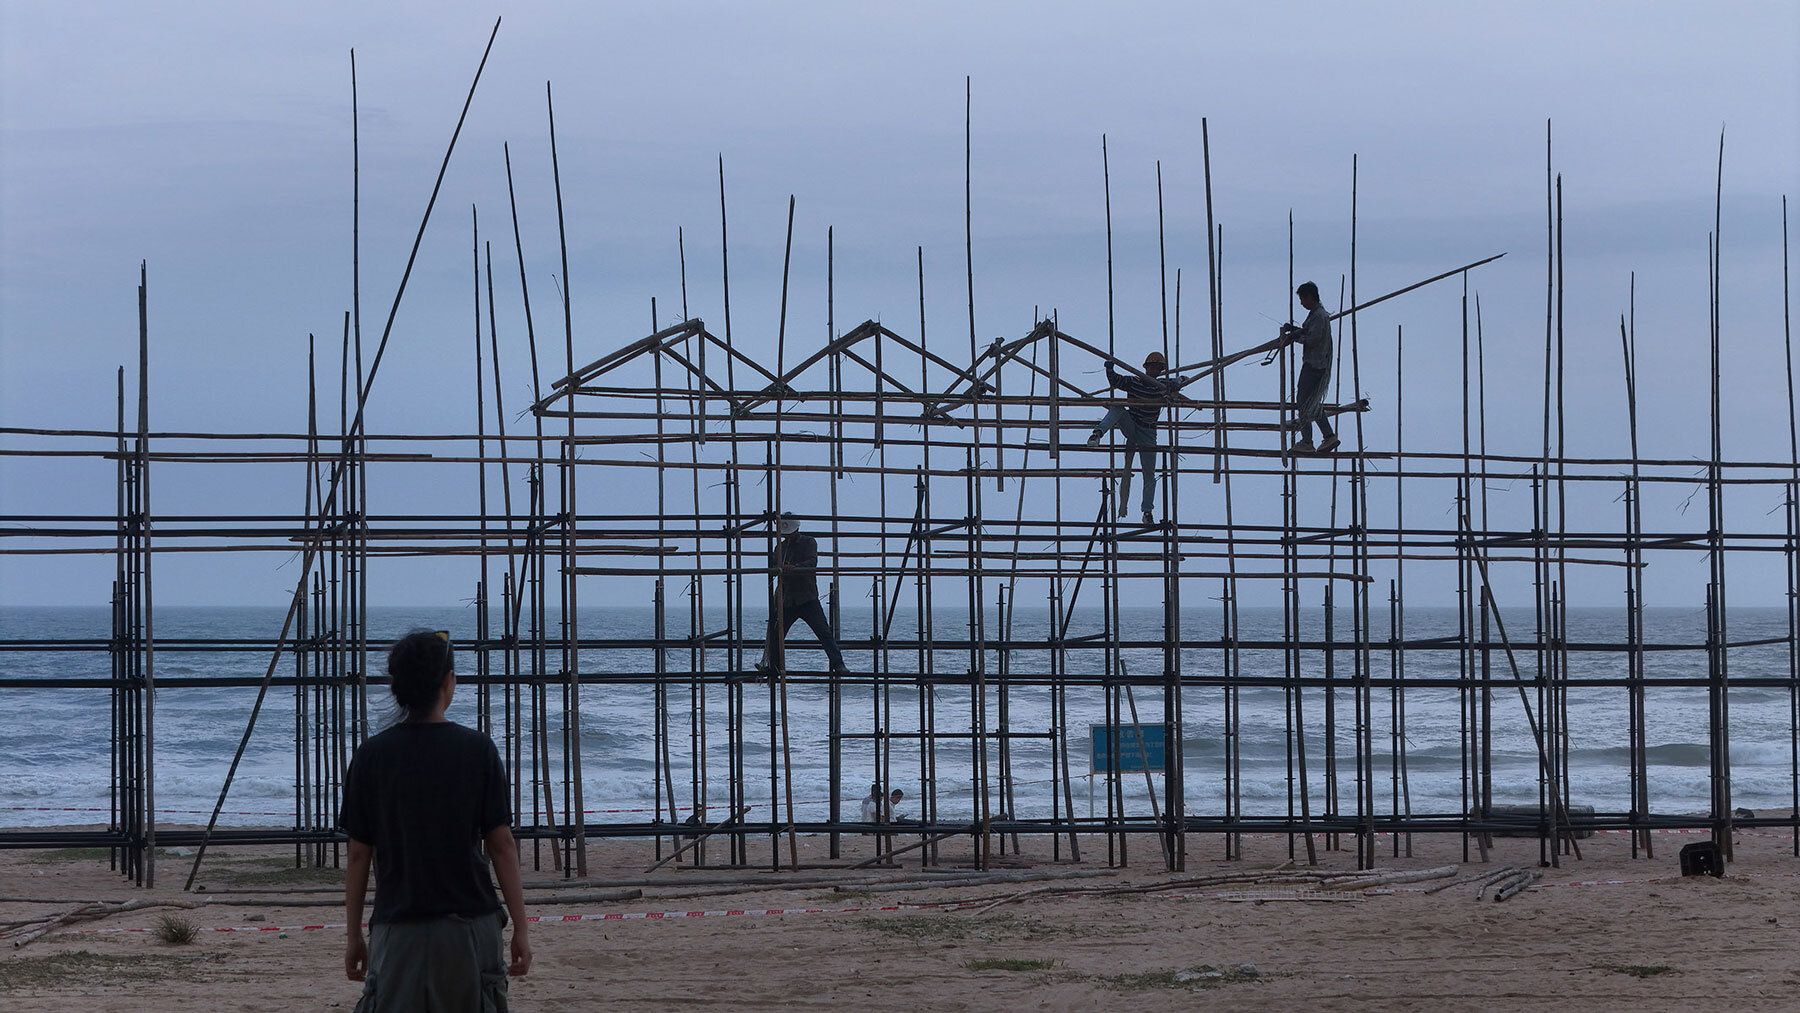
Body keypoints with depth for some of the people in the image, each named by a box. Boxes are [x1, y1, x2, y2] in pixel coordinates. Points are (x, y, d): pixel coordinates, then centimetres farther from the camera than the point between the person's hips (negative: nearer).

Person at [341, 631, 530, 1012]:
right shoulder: (477, 749, -4)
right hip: (470, 924, 0)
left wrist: (354, 935, 10)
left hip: (398, 929, 0)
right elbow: (502, 845, -3)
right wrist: (521, 927, 3)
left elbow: (359, 855, 2)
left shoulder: (372, 755, -2)